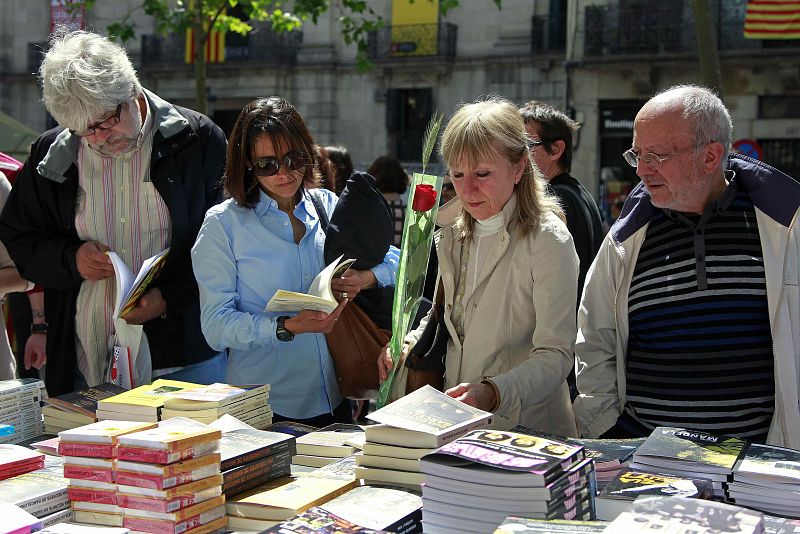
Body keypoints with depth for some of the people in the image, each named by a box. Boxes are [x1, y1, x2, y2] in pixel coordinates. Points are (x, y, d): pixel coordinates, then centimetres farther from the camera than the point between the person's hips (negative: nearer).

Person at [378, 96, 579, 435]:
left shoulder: (549, 241, -8)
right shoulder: (452, 235, 13)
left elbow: (555, 355, -14)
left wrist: (493, 394, -30)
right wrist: (408, 344, 7)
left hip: (525, 430, -6)